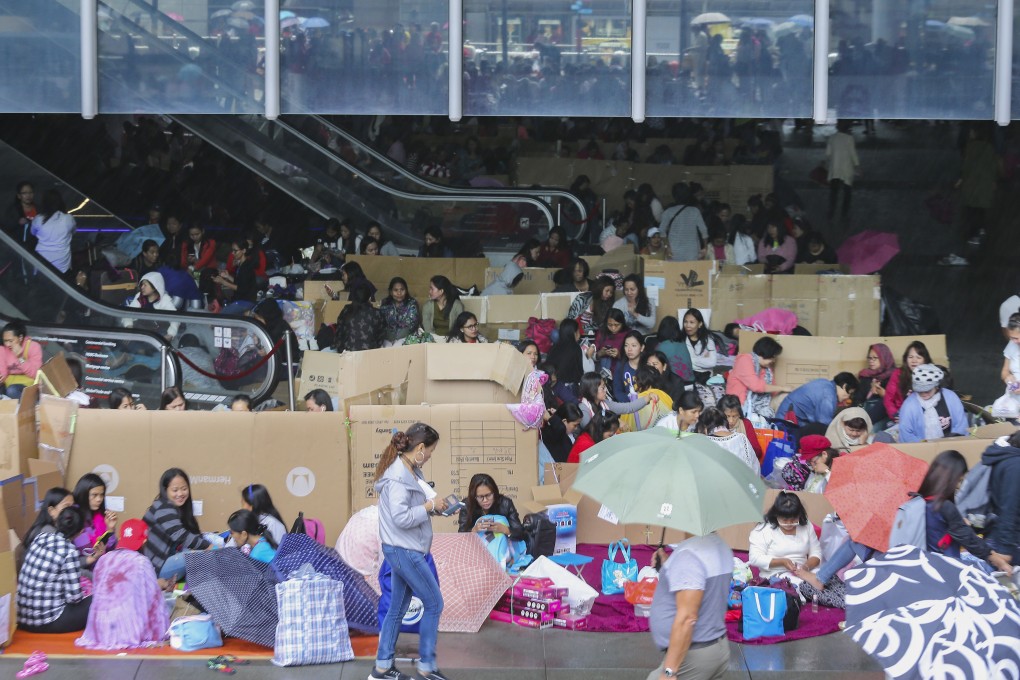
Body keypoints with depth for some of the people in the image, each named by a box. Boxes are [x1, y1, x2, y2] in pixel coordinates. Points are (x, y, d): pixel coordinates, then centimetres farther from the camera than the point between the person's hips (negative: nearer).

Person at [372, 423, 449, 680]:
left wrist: (434, 503, -1)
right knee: (434, 603, 1)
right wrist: (431, 506, -18)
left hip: (403, 550, 10)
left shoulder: (410, 471, 7)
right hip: (404, 551, -10)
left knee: (398, 608, 15)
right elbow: (401, 518, -27)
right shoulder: (398, 476, -23)